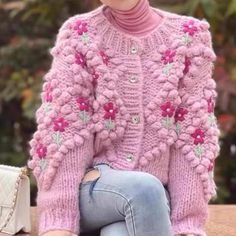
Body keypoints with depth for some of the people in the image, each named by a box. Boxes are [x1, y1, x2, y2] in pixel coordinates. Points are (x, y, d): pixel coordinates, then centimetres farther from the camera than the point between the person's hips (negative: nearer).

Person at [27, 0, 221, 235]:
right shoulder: (79, 35, -2)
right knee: (144, 190, -33)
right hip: (87, 190, 0)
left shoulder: (187, 37, 1)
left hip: (154, 196, 1)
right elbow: (62, 132, -9)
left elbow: (191, 136, -2)